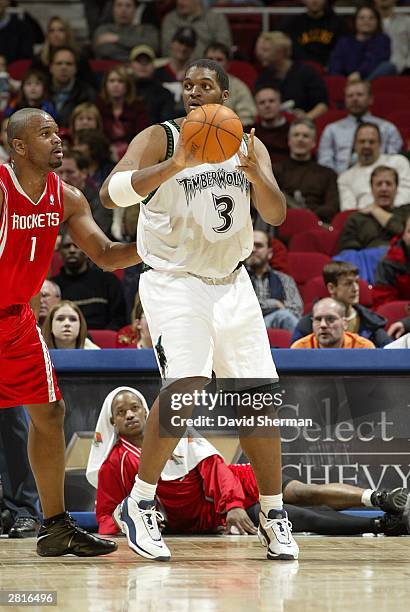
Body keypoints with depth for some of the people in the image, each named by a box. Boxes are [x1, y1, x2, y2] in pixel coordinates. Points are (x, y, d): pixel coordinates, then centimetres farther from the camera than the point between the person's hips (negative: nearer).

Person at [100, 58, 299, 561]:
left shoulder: (248, 146, 8)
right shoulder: (160, 139, -7)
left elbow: (276, 214, -1)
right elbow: (111, 193, -22)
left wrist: (254, 172, -21)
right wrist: (177, 164, -35)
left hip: (231, 283, 5)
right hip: (174, 281, -5)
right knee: (186, 385, -25)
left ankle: (274, 518, 15)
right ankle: (139, 503, -13)